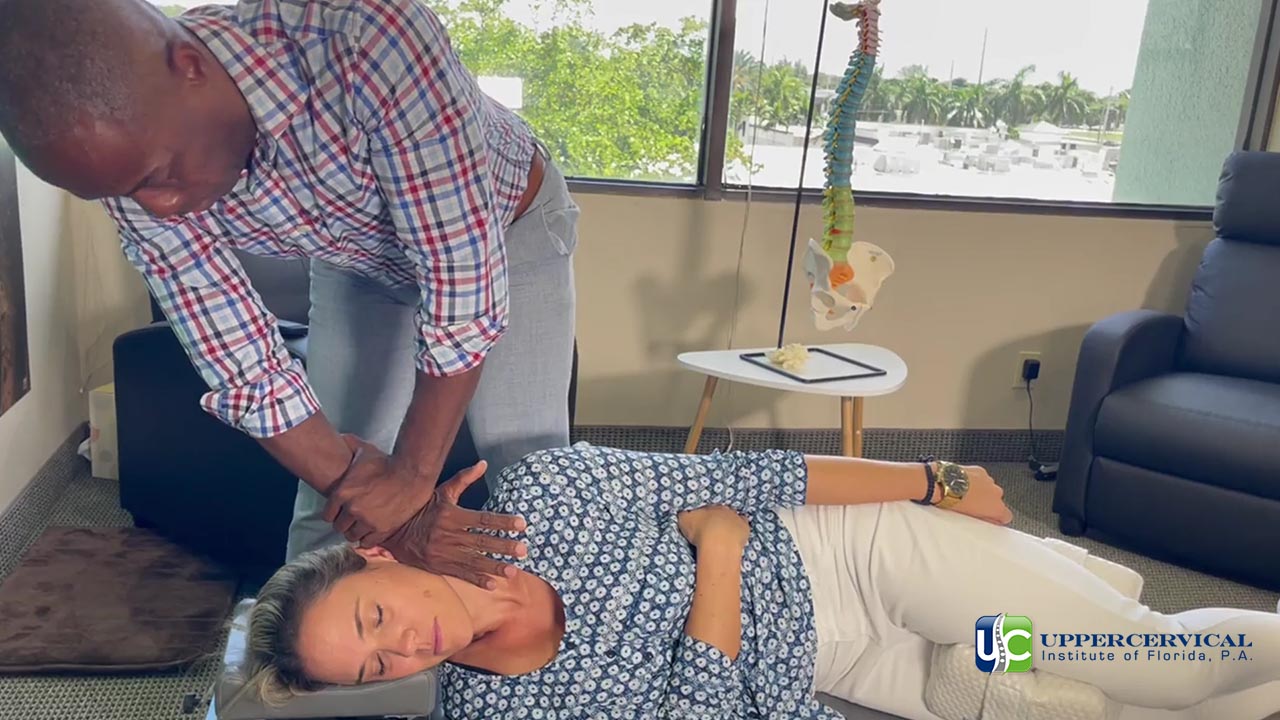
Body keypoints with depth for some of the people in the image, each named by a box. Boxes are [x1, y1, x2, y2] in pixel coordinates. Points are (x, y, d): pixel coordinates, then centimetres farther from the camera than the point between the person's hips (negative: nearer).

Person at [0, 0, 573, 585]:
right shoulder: (134, 167, -24)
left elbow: (464, 277, -36)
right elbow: (251, 378, -20)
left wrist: (411, 476, -29)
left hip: (511, 226, -2)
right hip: (357, 262, 3)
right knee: (331, 517, -2)